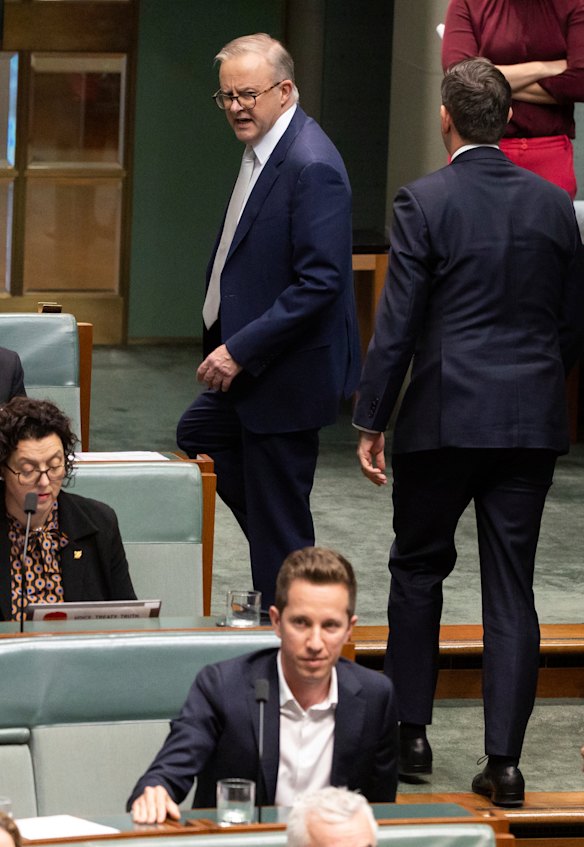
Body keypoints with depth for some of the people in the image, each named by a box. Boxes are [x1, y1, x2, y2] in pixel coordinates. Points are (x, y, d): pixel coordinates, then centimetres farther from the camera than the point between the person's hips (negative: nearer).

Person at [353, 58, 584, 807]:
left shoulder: (424, 202, -9)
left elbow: (396, 324, -9)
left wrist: (370, 422, -2)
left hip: (444, 416, -3)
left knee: (418, 569, 15)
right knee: (511, 588, 4)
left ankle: (410, 731, 19)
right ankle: (503, 759, 1)